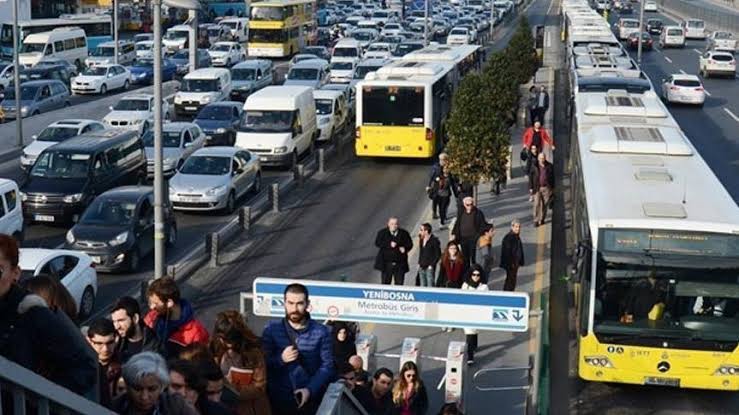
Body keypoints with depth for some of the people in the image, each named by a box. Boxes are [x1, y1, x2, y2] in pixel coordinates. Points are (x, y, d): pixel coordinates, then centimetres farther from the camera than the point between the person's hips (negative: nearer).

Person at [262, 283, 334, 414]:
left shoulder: (321, 331, -2)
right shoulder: (271, 329, -1)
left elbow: (327, 366, -4)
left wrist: (310, 390, -15)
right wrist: (280, 359, -21)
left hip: (310, 400, 0)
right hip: (278, 400, 0)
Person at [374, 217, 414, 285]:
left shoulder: (404, 233, 8)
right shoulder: (382, 232, 4)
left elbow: (410, 244, 8)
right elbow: (377, 243, -8)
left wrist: (404, 248, -14)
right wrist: (389, 244, -19)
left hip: (400, 264, 1)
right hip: (387, 263, -1)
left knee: (399, 284, 2)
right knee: (385, 282, 2)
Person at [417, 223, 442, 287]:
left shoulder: (434, 240, -9)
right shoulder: (421, 240, 12)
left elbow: (438, 255, -8)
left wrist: (432, 265, -12)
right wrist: (419, 263, 11)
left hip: (429, 268, -7)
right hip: (421, 268, 7)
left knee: (430, 286, -8)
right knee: (422, 286, 9)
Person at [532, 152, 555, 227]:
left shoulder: (549, 166, 0)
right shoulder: (534, 166, -2)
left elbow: (552, 177, 7)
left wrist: (552, 188, 6)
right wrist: (531, 188, 2)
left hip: (546, 188, 1)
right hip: (537, 188, -1)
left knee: (545, 204, 6)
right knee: (537, 204, -6)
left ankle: (542, 219, 19)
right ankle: (536, 220, -2)